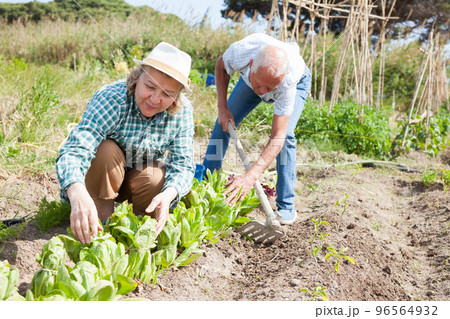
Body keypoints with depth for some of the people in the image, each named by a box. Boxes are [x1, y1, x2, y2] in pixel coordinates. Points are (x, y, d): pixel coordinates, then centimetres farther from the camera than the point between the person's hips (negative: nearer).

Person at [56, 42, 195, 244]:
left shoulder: (183, 111, -17)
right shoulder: (110, 99, -31)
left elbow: (183, 165, -19)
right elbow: (74, 151, -43)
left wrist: (168, 195, -43)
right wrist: (78, 194, -65)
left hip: (141, 176, 2)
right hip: (102, 178, -2)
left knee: (158, 182, -30)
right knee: (106, 150, -33)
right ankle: (102, 224, -17)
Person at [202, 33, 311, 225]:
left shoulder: (287, 84, -46)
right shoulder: (240, 51, -41)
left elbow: (277, 137, -45)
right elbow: (221, 66, -13)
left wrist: (251, 176, -56)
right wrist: (222, 107, -19)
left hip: (298, 81, -3)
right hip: (252, 76, 4)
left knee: (285, 135, -24)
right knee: (224, 123, -3)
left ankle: (286, 206, -11)